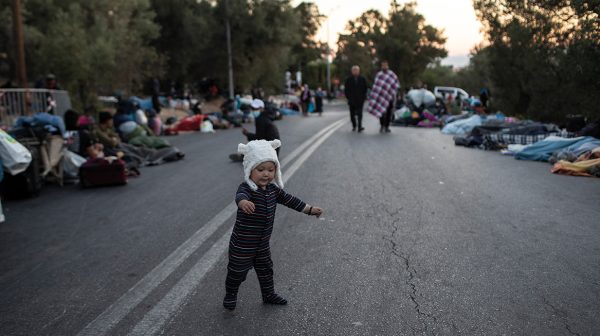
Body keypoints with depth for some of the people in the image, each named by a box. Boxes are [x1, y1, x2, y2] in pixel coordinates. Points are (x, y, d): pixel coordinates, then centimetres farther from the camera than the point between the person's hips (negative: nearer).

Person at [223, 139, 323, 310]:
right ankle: (230, 295, 36)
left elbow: (290, 200, 9)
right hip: (242, 245, -6)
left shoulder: (274, 189, -3)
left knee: (266, 270, 22)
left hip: (262, 244, 6)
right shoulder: (246, 188, -26)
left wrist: (310, 209, 10)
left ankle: (269, 294, 42)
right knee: (237, 271, 12)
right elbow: (240, 196, -48)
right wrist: (244, 202, -73)